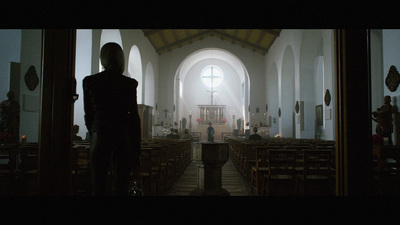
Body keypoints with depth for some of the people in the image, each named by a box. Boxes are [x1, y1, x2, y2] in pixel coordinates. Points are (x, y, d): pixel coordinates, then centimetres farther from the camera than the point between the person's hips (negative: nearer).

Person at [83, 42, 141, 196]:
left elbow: (88, 115, 8)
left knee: (98, 186, 9)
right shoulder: (129, 83, -3)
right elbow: (134, 117, -2)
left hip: (99, 136, 2)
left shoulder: (89, 81, 3)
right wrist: (137, 151, 3)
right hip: (124, 136, -2)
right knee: (122, 186, 6)